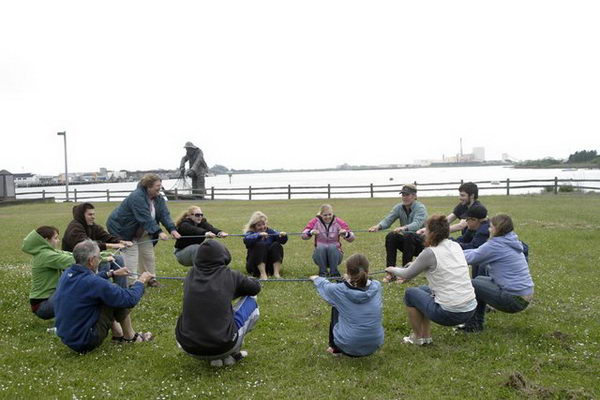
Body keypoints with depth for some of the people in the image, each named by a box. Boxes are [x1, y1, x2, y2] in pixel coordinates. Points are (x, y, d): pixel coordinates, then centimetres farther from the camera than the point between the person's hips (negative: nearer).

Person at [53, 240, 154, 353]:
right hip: (86, 342, -8)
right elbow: (130, 299, -19)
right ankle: (129, 337, 12)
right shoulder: (92, 282, -27)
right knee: (119, 300, -6)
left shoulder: (66, 274, -3)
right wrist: (141, 282, -2)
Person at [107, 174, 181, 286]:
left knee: (148, 254, 7)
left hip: (141, 231, 8)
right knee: (131, 255, -12)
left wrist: (172, 229, -29)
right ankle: (131, 282, -5)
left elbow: (164, 214, -14)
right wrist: (159, 232, -44)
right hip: (122, 228, -8)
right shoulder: (137, 197, -30)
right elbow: (146, 218, -37)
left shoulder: (158, 198, -5)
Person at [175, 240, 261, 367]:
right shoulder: (229, 275, -4)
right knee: (251, 300, 14)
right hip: (223, 347, -4)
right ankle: (232, 354, 14)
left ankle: (215, 358, 18)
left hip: (188, 348, 4)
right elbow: (256, 288, 14)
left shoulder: (191, 275, 5)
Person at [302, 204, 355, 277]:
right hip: (319, 253, 0)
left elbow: (351, 238, -11)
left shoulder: (338, 222, -4)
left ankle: (334, 273, -20)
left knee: (332, 247, -30)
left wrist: (346, 234, -34)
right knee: (321, 248, -31)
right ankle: (322, 273, -18)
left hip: (335, 252, 0)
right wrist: (311, 232, -38)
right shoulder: (315, 222, -4)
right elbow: (303, 235, -16)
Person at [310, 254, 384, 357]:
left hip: (348, 346, -2)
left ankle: (335, 348, 32)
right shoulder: (376, 287, -11)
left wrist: (316, 278, 29)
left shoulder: (340, 290, -17)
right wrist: (352, 280, 34)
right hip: (374, 345, 2)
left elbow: (324, 285, 7)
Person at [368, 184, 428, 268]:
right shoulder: (399, 207, 1)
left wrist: (403, 228, -55)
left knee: (408, 236, -34)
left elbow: (417, 224, -33)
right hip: (406, 241, 5)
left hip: (421, 243, -5)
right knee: (390, 236, -22)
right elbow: (388, 220, -12)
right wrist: (378, 226, -35)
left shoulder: (420, 208, -15)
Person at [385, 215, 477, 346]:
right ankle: (426, 336, 30)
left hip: (449, 314, -7)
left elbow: (407, 275, 1)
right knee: (423, 289, 26)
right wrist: (415, 264, 37)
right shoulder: (455, 246, 6)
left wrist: (393, 270, 21)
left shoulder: (430, 253, -13)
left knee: (410, 293, 14)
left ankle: (418, 337, 24)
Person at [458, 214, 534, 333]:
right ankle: (477, 323, 24)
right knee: (479, 279, 20)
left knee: (471, 285, -3)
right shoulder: (511, 242, 12)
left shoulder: (496, 245, -17)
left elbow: (472, 258, -13)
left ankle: (472, 326, 8)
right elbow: (479, 252, 15)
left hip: (515, 300, -10)